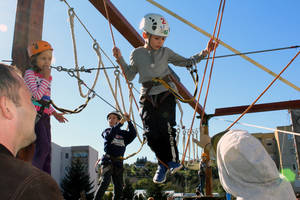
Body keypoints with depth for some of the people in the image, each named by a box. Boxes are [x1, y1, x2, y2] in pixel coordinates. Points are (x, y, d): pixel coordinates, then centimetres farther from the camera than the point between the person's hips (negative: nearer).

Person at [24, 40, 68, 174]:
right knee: (44, 147, -22)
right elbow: (37, 95, -16)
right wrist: (46, 78, -10)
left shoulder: (48, 76, 18)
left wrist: (54, 113, 18)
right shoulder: (30, 73, -3)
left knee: (47, 152, 4)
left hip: (45, 115, 8)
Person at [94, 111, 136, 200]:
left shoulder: (123, 133, 14)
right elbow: (109, 137, -14)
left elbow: (133, 134, -3)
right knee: (105, 182, -22)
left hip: (118, 163, 3)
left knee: (119, 187, 5)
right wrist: (120, 123, -20)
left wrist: (129, 121, -13)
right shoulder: (107, 131, 9)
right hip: (108, 160, -3)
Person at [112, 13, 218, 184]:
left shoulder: (166, 52, 9)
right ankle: (170, 162, 13)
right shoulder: (137, 54, 8)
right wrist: (120, 59, 0)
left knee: (166, 128, -17)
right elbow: (130, 76, 12)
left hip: (166, 93, 0)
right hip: (147, 97, 1)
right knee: (151, 133, -8)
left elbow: (187, 62, 17)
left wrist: (204, 53, 8)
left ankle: (165, 163, 2)